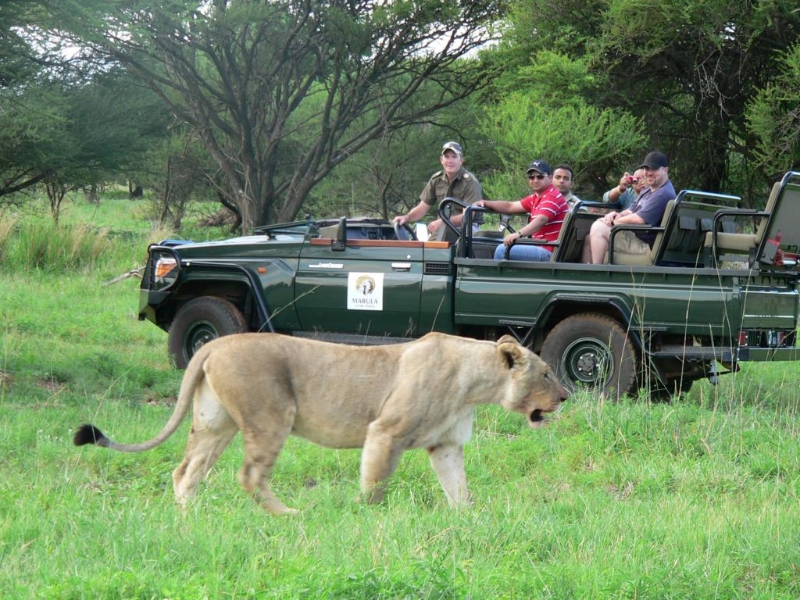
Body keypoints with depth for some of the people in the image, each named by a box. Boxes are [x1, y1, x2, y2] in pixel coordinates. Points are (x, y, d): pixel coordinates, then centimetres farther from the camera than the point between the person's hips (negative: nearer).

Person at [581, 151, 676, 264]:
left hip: (645, 245, -11)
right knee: (589, 240, 12)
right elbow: (632, 211, 21)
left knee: (599, 228, -21)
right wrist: (618, 214, -5)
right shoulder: (648, 191, 19)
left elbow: (639, 219, -25)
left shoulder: (664, 194, -17)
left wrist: (614, 220, -9)